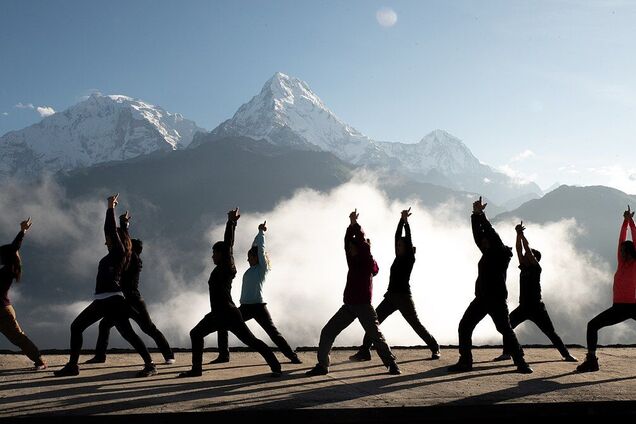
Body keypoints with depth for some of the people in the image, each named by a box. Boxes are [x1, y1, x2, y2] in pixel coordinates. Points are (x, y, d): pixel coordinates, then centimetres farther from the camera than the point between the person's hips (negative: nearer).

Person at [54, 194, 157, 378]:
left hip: (113, 301, -10)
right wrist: (111, 210, 33)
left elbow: (112, 231, -12)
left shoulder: (119, 252, -4)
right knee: (76, 327, 9)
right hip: (101, 301, 10)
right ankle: (72, 365, 11)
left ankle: (149, 365, -11)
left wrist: (111, 208, -4)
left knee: (128, 333, -13)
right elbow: (109, 231, 30)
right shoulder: (113, 254, 19)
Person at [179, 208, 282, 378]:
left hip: (229, 314, -8)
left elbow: (228, 245, -15)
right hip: (217, 315, 8)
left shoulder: (227, 267, -9)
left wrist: (231, 222, -10)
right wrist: (232, 222, 18)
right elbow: (228, 245, 17)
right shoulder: (221, 268, 11)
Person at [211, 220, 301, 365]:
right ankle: (223, 355, 11)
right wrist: (260, 232, 19)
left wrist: (261, 231, 6)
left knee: (273, 333, -7)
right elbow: (255, 246, 21)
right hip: (245, 307, 7)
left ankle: (292, 356, -1)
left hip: (258, 306, -7)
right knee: (222, 325, 5)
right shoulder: (252, 268, 15)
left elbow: (260, 248, -4)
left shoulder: (262, 268, -3)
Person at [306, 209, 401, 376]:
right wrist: (351, 225, -4)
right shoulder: (353, 260, 13)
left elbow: (362, 242, -13)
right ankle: (322, 365, 5)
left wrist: (355, 224, -8)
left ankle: (392, 364, 3)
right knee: (327, 332, 0)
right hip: (349, 306, 7)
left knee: (376, 336, -8)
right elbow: (347, 241, 5)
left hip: (363, 306, -7)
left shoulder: (368, 262, -3)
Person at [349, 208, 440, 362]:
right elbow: (397, 236, 9)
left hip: (403, 297, -7)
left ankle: (434, 348, 18)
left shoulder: (410, 258, -4)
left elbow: (408, 239, -12)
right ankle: (364, 352, -5)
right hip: (391, 296, 7)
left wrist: (406, 221, -10)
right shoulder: (398, 257, 12)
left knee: (416, 325, 1)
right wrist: (402, 220, 6)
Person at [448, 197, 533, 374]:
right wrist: (475, 215, 1)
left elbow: (492, 235, -15)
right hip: (481, 299, 8)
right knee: (464, 327, 1)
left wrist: (481, 215, -14)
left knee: (505, 330, -12)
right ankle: (465, 361, 7)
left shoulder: (502, 253, -3)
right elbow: (477, 234, 11)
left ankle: (520, 362, -6)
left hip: (497, 299, -8)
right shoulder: (487, 253, 16)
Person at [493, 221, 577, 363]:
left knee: (551, 333, -2)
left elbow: (527, 249, -13)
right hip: (523, 307, 6)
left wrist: (521, 234, -9)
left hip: (537, 308, -6)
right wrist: (518, 234, 0)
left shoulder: (536, 268, -6)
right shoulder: (524, 268, 10)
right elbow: (519, 250, 5)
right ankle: (506, 353, 0)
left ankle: (566, 355, 6)